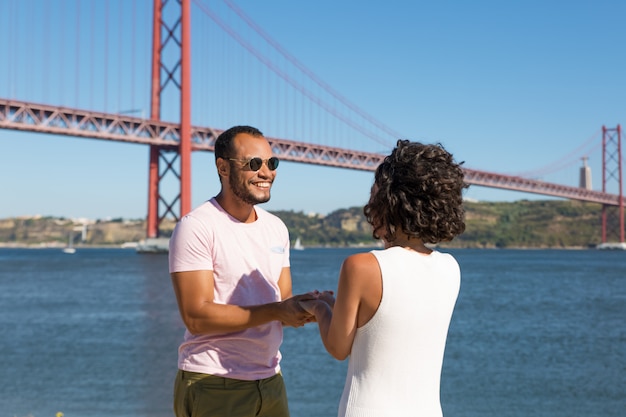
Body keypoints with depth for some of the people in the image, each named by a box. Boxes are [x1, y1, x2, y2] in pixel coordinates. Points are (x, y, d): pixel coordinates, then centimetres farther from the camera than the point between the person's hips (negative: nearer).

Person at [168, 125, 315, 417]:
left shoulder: (276, 228, 9)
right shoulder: (196, 227, -12)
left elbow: (282, 307, 9)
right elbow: (196, 316, -19)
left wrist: (305, 308, -13)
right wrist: (277, 310, -23)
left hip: (270, 381, 6)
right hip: (213, 385, -6)